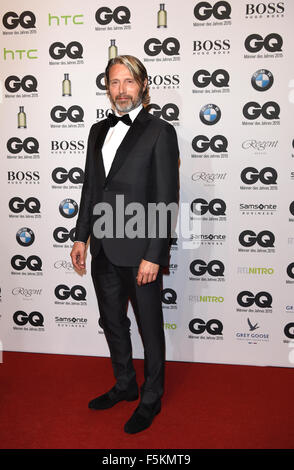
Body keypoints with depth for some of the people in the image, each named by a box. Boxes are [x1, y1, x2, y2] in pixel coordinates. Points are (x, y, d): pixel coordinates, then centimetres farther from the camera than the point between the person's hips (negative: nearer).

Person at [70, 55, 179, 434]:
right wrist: (81, 237, 11)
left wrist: (154, 256, -16)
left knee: (150, 328, 10)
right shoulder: (99, 131, 11)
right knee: (112, 323, 19)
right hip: (104, 250, 7)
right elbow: (90, 187, 15)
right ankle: (124, 385, 41)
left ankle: (151, 398, 31)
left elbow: (166, 200, -13)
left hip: (140, 252, -6)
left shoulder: (160, 132, -8)